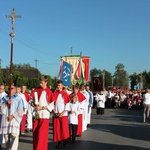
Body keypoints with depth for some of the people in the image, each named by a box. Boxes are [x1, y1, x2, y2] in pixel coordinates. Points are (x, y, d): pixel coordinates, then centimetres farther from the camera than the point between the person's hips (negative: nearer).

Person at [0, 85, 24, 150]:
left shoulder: (18, 98, 8)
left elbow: (20, 110, 0)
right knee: (6, 135, 3)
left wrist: (13, 115, -12)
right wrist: (6, 103, -11)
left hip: (15, 118, -3)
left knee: (14, 135, -13)